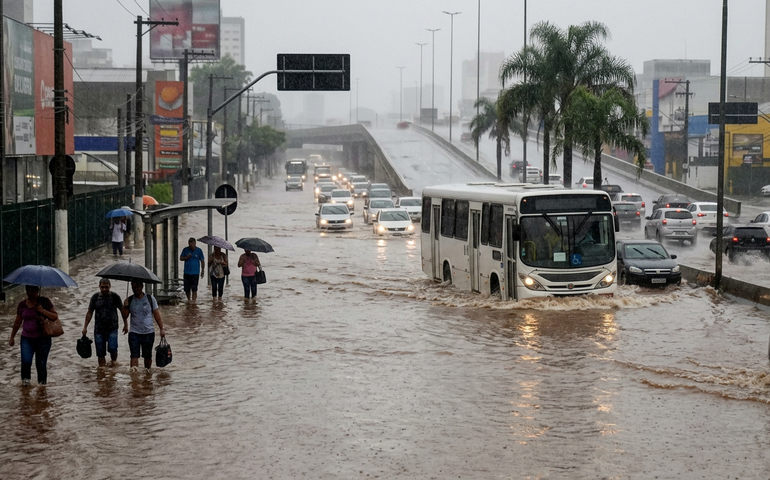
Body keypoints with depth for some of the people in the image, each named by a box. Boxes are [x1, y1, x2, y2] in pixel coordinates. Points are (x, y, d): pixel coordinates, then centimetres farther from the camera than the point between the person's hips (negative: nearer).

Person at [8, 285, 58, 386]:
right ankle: (25, 379, 13)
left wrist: (42, 310, -17)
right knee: (26, 361, -13)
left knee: (41, 364, -1)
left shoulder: (45, 302, -1)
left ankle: (42, 383, 15)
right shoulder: (22, 305, 6)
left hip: (43, 338, -1)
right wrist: (12, 338, 18)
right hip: (27, 338, 1)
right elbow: (17, 322, 15)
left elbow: (55, 316, -4)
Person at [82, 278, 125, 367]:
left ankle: (114, 362, 7)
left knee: (112, 348, -18)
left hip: (112, 328, -2)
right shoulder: (95, 297, 5)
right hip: (99, 329, 2)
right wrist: (85, 327, 7)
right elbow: (89, 313, 11)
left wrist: (125, 324, 6)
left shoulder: (115, 297, 0)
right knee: (100, 353, 3)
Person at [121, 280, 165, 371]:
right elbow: (125, 316, 4)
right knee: (134, 355, -12)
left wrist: (161, 329, -2)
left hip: (149, 333, 0)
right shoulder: (129, 300, 5)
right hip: (134, 333, 0)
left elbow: (156, 314, 3)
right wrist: (125, 307, -14)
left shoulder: (150, 299, 1)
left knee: (148, 356, 11)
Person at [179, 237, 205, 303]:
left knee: (194, 289, -8)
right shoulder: (185, 250, 2)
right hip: (187, 272, 2)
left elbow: (202, 261, 3)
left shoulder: (199, 250, -2)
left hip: (195, 272, -2)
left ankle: (193, 301, -5)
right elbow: (181, 258, 8)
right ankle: (188, 300, 29)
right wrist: (187, 257, -12)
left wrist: (202, 270, 1)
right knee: (186, 288, 7)